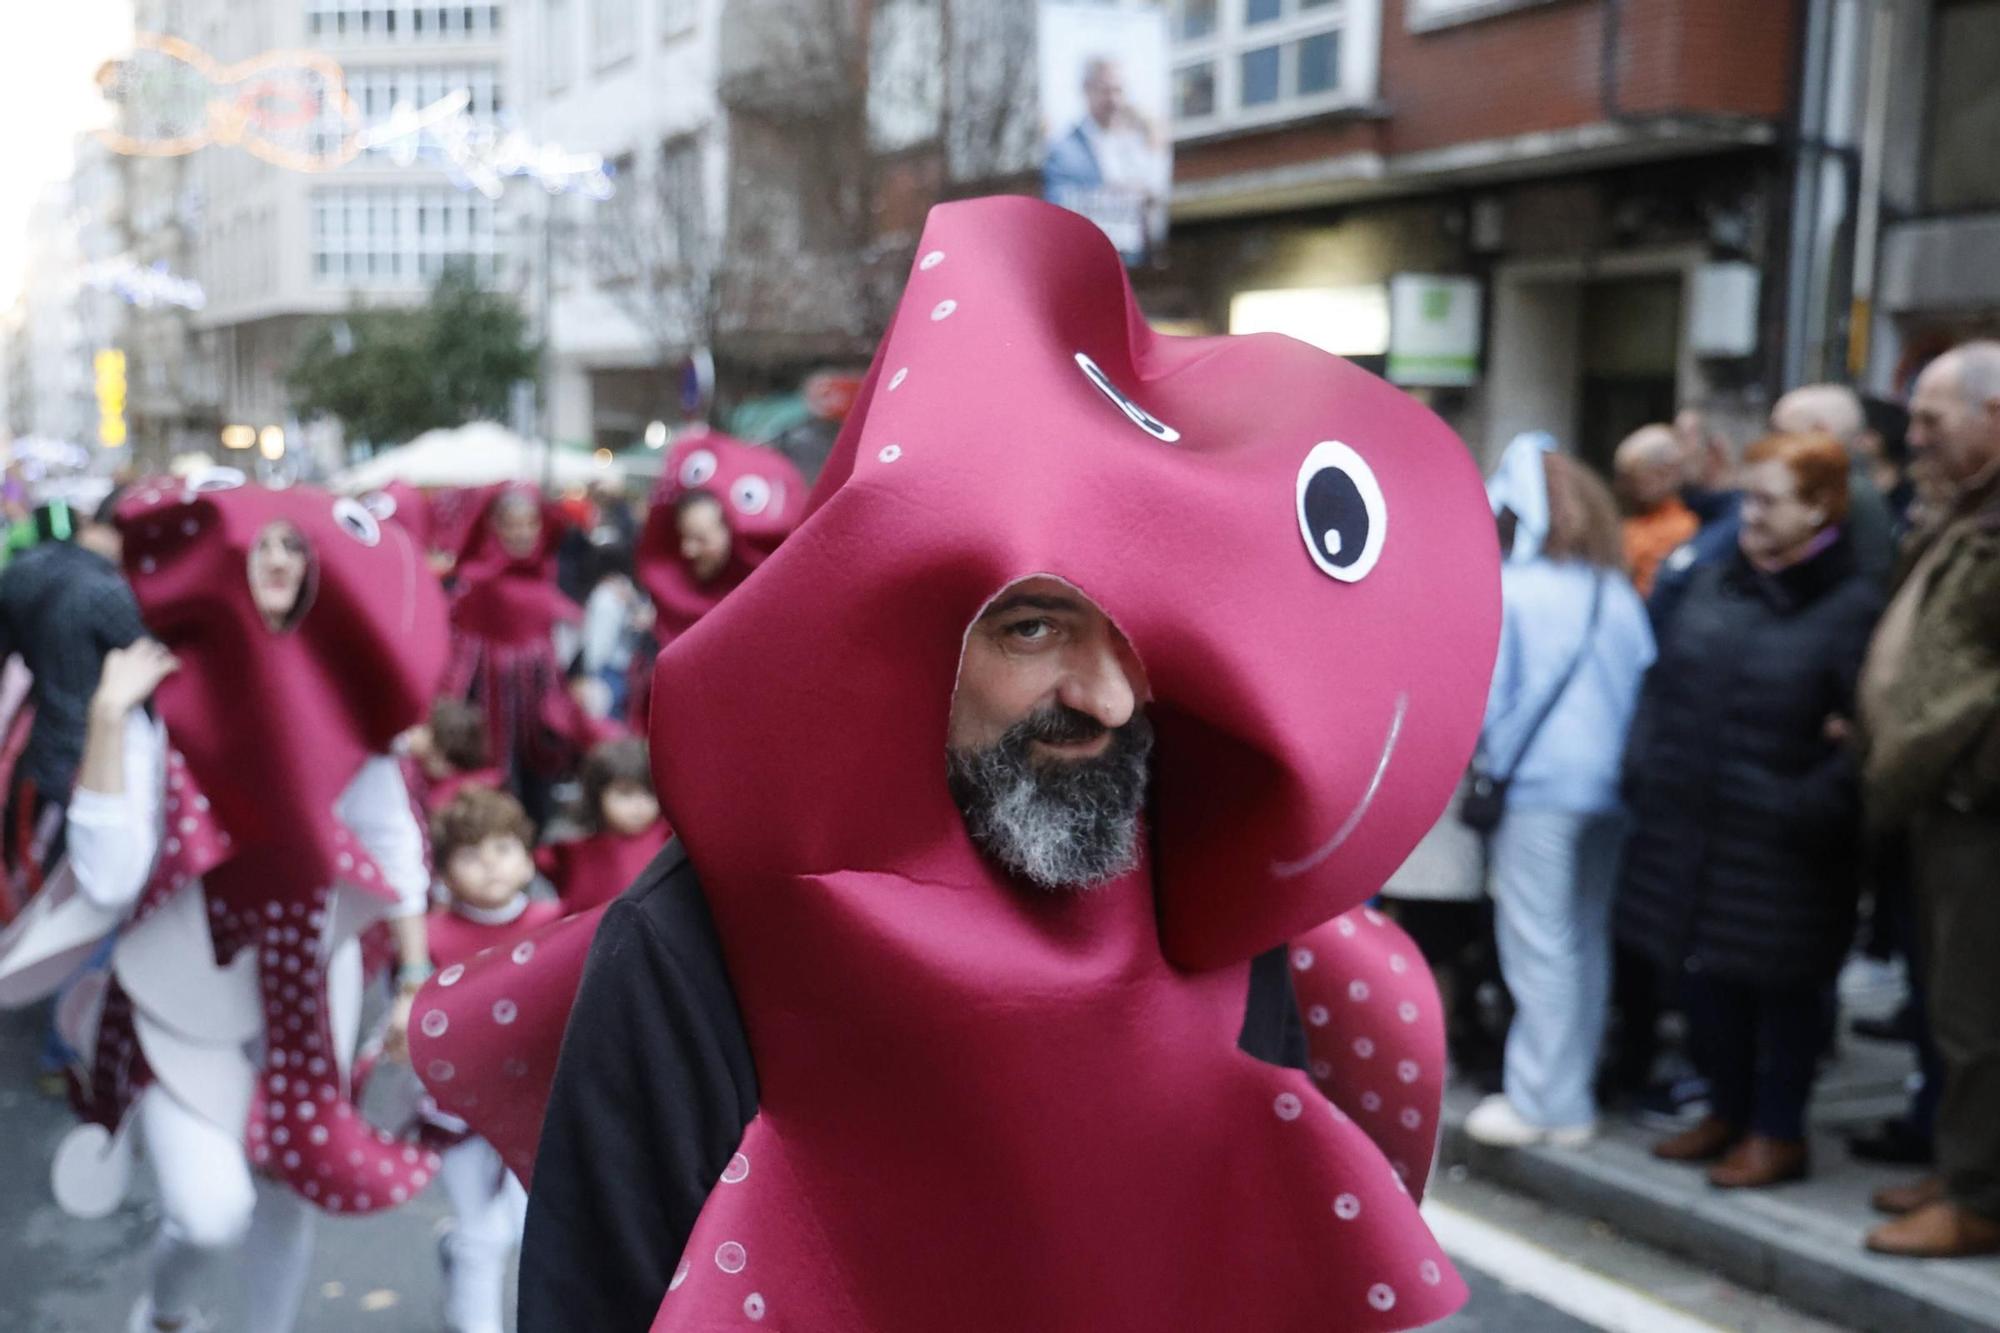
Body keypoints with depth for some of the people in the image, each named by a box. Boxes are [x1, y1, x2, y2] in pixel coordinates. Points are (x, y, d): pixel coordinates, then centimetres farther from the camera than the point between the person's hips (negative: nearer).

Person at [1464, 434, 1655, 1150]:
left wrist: (1488, 758, 7)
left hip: (1537, 788, -6)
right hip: (1610, 787, 6)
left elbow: (1481, 696, -8)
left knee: (1538, 943, 1)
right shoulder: (1620, 595, 6)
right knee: (1587, 941, 13)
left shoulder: (1505, 592, -9)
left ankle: (1543, 1101, 6)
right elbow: (1647, 686, 9)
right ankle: (1573, 1094, 22)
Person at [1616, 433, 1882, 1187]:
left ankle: (1778, 1133, 22)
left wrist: (1807, 809, -20)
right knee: (1701, 973, 15)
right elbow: (1662, 685, 16)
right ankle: (1728, 1111, 33)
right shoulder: (1713, 589, 10)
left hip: (1777, 846, -6)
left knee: (1783, 984, 7)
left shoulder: (1851, 607, -10)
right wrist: (1642, 772, 6)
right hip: (1687, 828, 7)